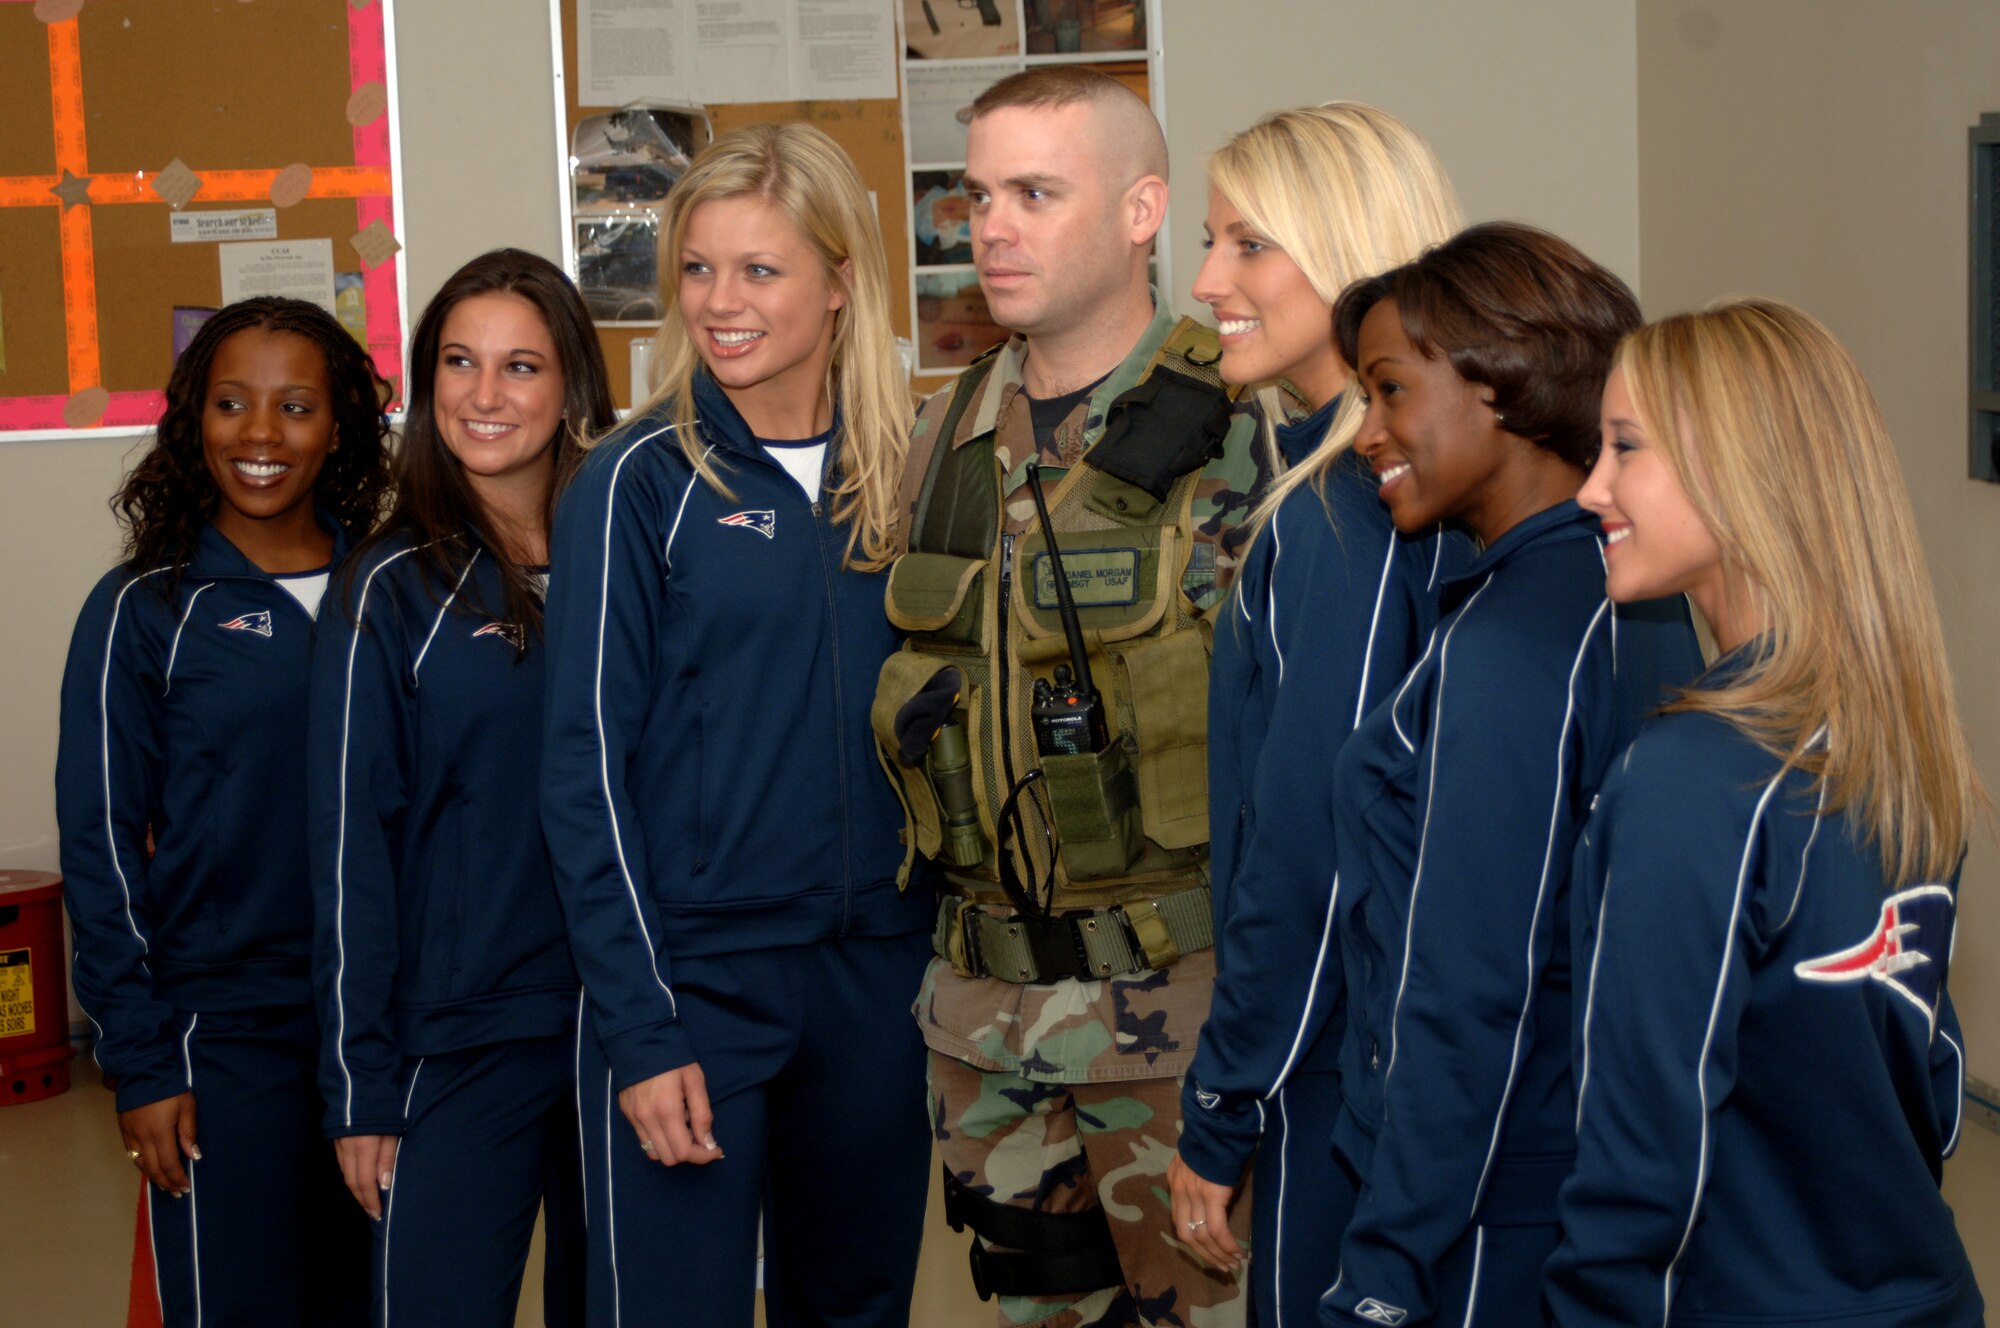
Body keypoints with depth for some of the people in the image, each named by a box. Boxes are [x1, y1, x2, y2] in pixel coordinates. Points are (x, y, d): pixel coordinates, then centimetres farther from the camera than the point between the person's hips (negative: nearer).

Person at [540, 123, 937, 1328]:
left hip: (877, 973, 4)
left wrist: (947, 944, 5)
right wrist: (641, 1030, -13)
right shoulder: (641, 482, -6)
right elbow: (588, 767, -8)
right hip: (691, 973, -4)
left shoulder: (901, 477, 6)